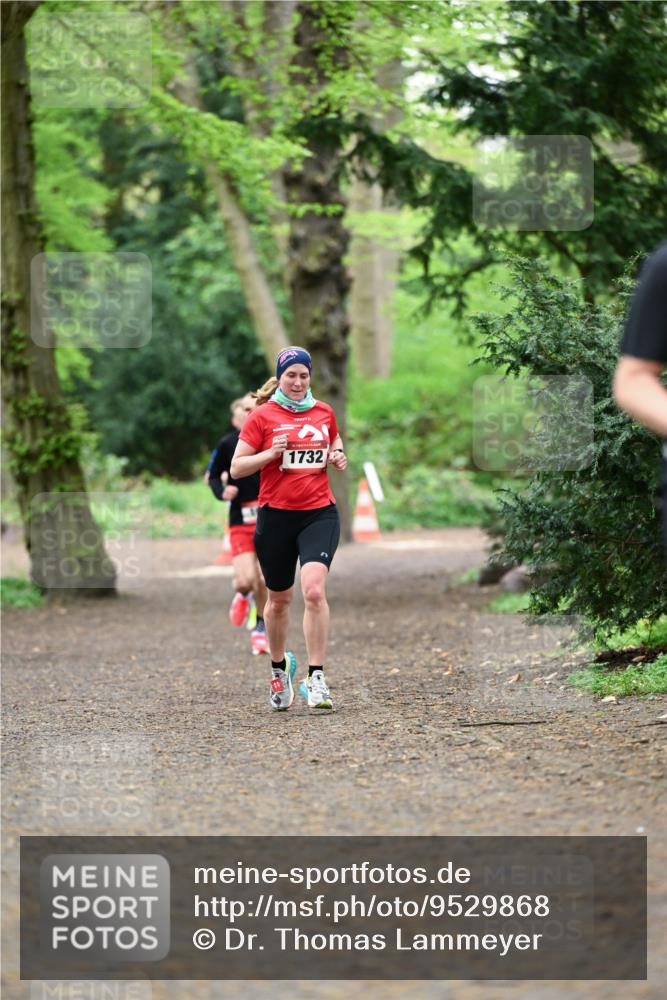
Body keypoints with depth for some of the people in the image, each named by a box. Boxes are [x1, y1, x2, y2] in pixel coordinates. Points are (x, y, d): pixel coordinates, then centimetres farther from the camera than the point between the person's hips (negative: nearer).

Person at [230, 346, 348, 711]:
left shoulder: (324, 412, 8)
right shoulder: (262, 416, -1)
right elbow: (236, 468, -2)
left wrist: (338, 457, 4)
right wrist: (270, 454, -17)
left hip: (319, 514, 1)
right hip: (276, 516, -1)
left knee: (314, 589, -19)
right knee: (279, 598, 12)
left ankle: (316, 679, -18)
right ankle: (279, 668, 36)